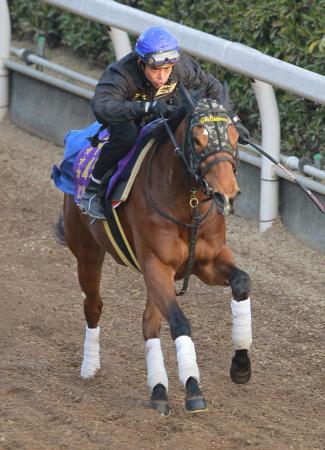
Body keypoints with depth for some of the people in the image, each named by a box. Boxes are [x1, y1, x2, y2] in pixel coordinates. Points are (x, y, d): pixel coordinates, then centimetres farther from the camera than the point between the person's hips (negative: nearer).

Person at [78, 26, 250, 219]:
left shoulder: (182, 67, -28)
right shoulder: (121, 74, -41)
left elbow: (212, 87, -9)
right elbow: (101, 107, -58)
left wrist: (233, 120, -14)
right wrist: (147, 107, -66)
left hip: (158, 115, 5)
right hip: (123, 116, -5)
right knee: (126, 136, -37)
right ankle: (93, 190, -20)